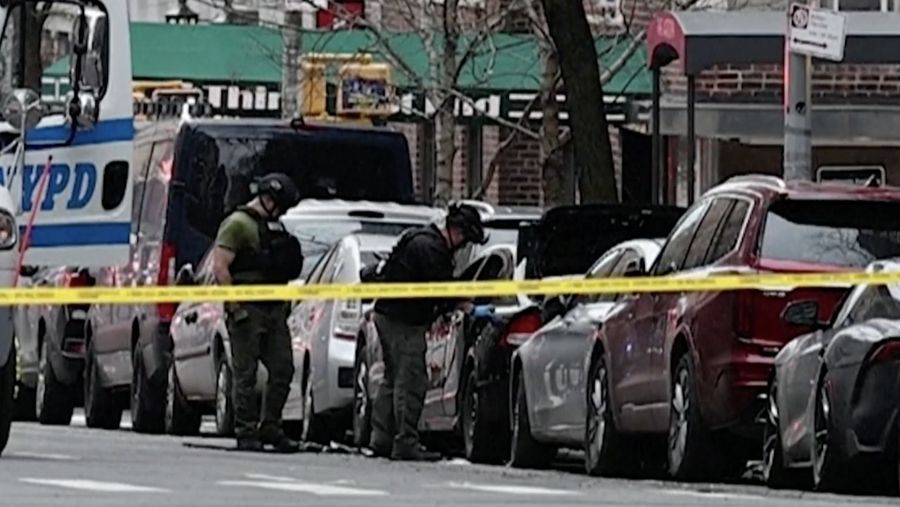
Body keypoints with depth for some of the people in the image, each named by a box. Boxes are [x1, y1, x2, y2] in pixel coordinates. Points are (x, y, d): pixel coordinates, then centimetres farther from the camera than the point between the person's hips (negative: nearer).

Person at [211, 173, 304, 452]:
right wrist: (234, 307, -18)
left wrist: (284, 303, 16)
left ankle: (271, 428, 13)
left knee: (283, 369, 5)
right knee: (246, 374, -3)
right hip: (248, 311, -8)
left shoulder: (274, 226, 19)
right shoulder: (238, 224, -8)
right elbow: (220, 266, -15)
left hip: (274, 311, 8)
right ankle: (246, 433, -1)